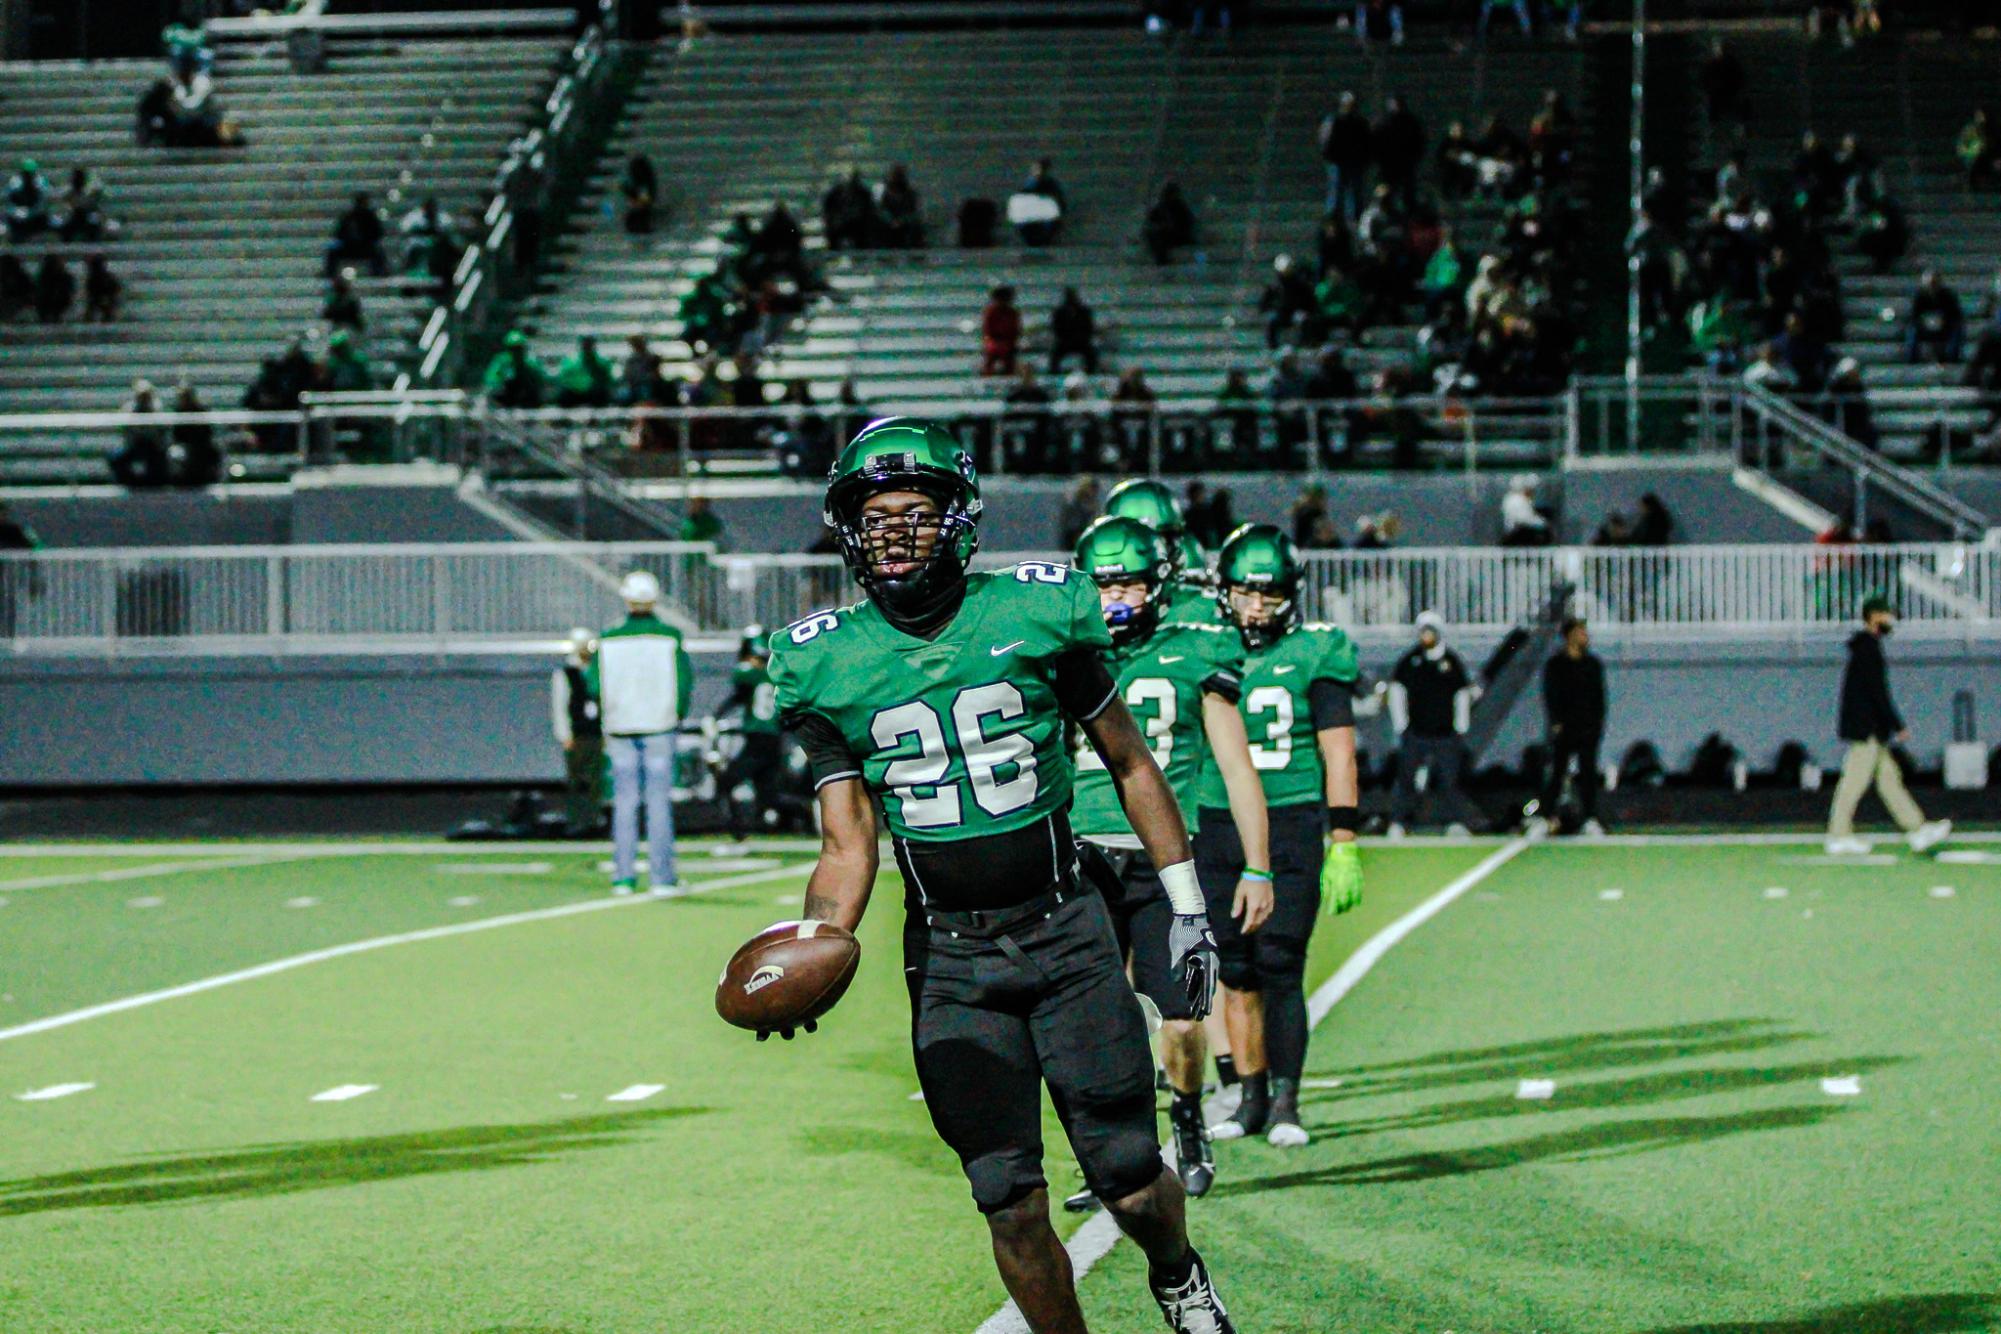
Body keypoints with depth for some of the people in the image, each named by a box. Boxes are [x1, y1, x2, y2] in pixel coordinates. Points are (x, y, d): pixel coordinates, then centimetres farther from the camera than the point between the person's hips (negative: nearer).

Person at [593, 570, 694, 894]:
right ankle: (662, 876, 2)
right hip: (659, 726, -1)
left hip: (620, 729, 1)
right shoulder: (669, 637, -6)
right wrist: (678, 713, 9)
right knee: (659, 801, 2)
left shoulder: (608, 640, -2)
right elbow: (685, 680, -6)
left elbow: (595, 684, -3)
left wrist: (609, 717, 11)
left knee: (624, 803, 6)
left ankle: (624, 876, 5)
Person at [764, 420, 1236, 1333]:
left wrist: (1186, 907, 8)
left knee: (1128, 1181, -3)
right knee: (1011, 1203, -3)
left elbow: (1129, 762, 8)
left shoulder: (1036, 615, -4)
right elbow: (848, 849, -1)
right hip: (948, 956, 1)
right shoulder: (827, 666, -1)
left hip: (1065, 931, -1)